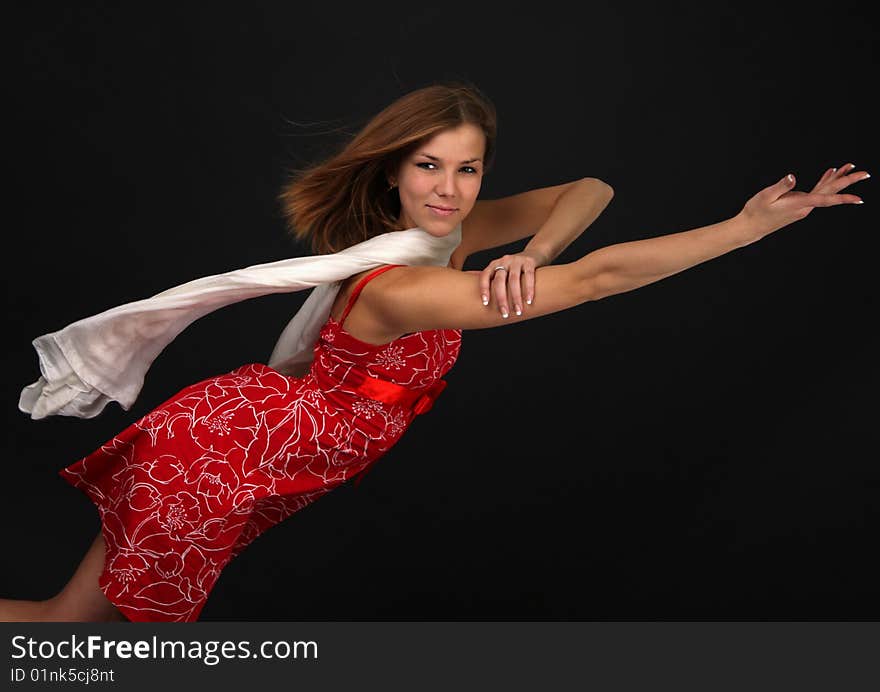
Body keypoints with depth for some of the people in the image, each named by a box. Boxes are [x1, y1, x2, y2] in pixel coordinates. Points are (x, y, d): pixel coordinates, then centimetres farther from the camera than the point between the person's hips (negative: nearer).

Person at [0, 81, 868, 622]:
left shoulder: (442, 234, -7)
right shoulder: (397, 288, -33)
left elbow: (589, 189, -5)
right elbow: (599, 277, -36)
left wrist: (530, 253, -27)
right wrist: (756, 223, -33)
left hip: (270, 440, 8)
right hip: (228, 456, -8)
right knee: (73, 614, 9)